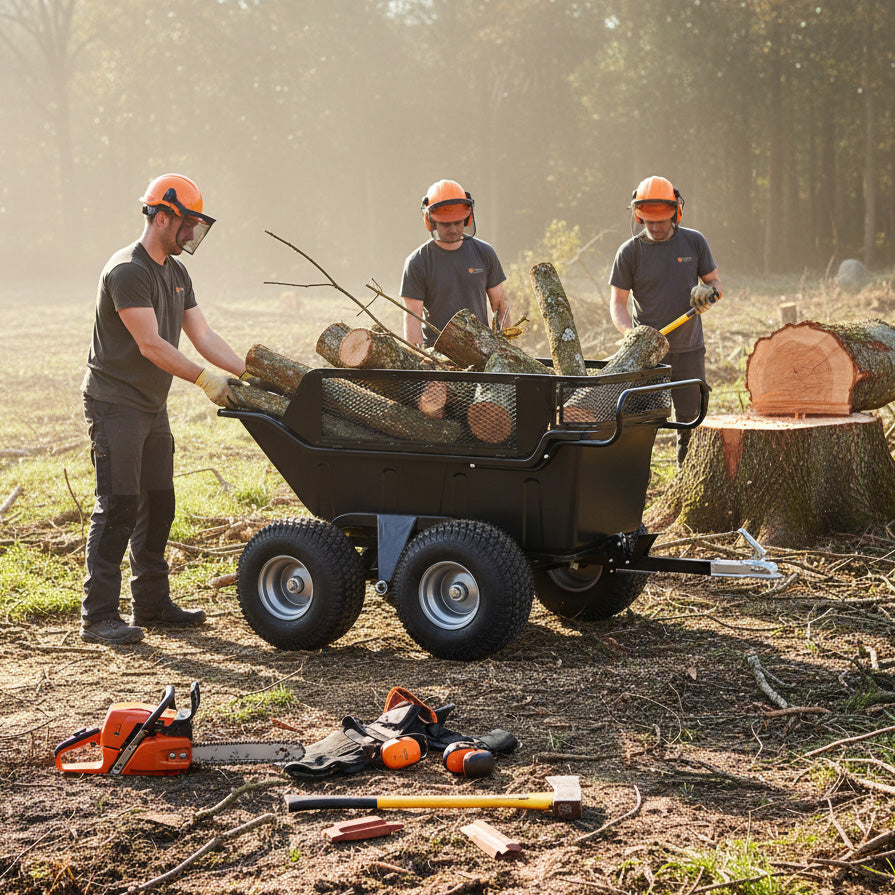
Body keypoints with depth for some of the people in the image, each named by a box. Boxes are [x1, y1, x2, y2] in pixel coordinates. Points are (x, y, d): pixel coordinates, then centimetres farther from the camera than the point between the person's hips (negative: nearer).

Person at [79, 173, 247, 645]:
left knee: (157, 504, 12)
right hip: (114, 405, -9)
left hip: (152, 406, 9)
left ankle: (152, 603, 22)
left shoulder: (176, 273, 13)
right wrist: (205, 378, -18)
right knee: (117, 506, -11)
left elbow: (203, 335, 12)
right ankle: (97, 615, -8)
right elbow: (150, 345, -21)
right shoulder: (127, 271, -17)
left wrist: (250, 372, 2)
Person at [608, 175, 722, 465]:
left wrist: (708, 293, -14)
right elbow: (617, 303, -2)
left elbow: (715, 282, 11)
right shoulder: (629, 252, -3)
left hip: (688, 350, 2)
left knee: (691, 420, 6)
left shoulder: (694, 242, 2)